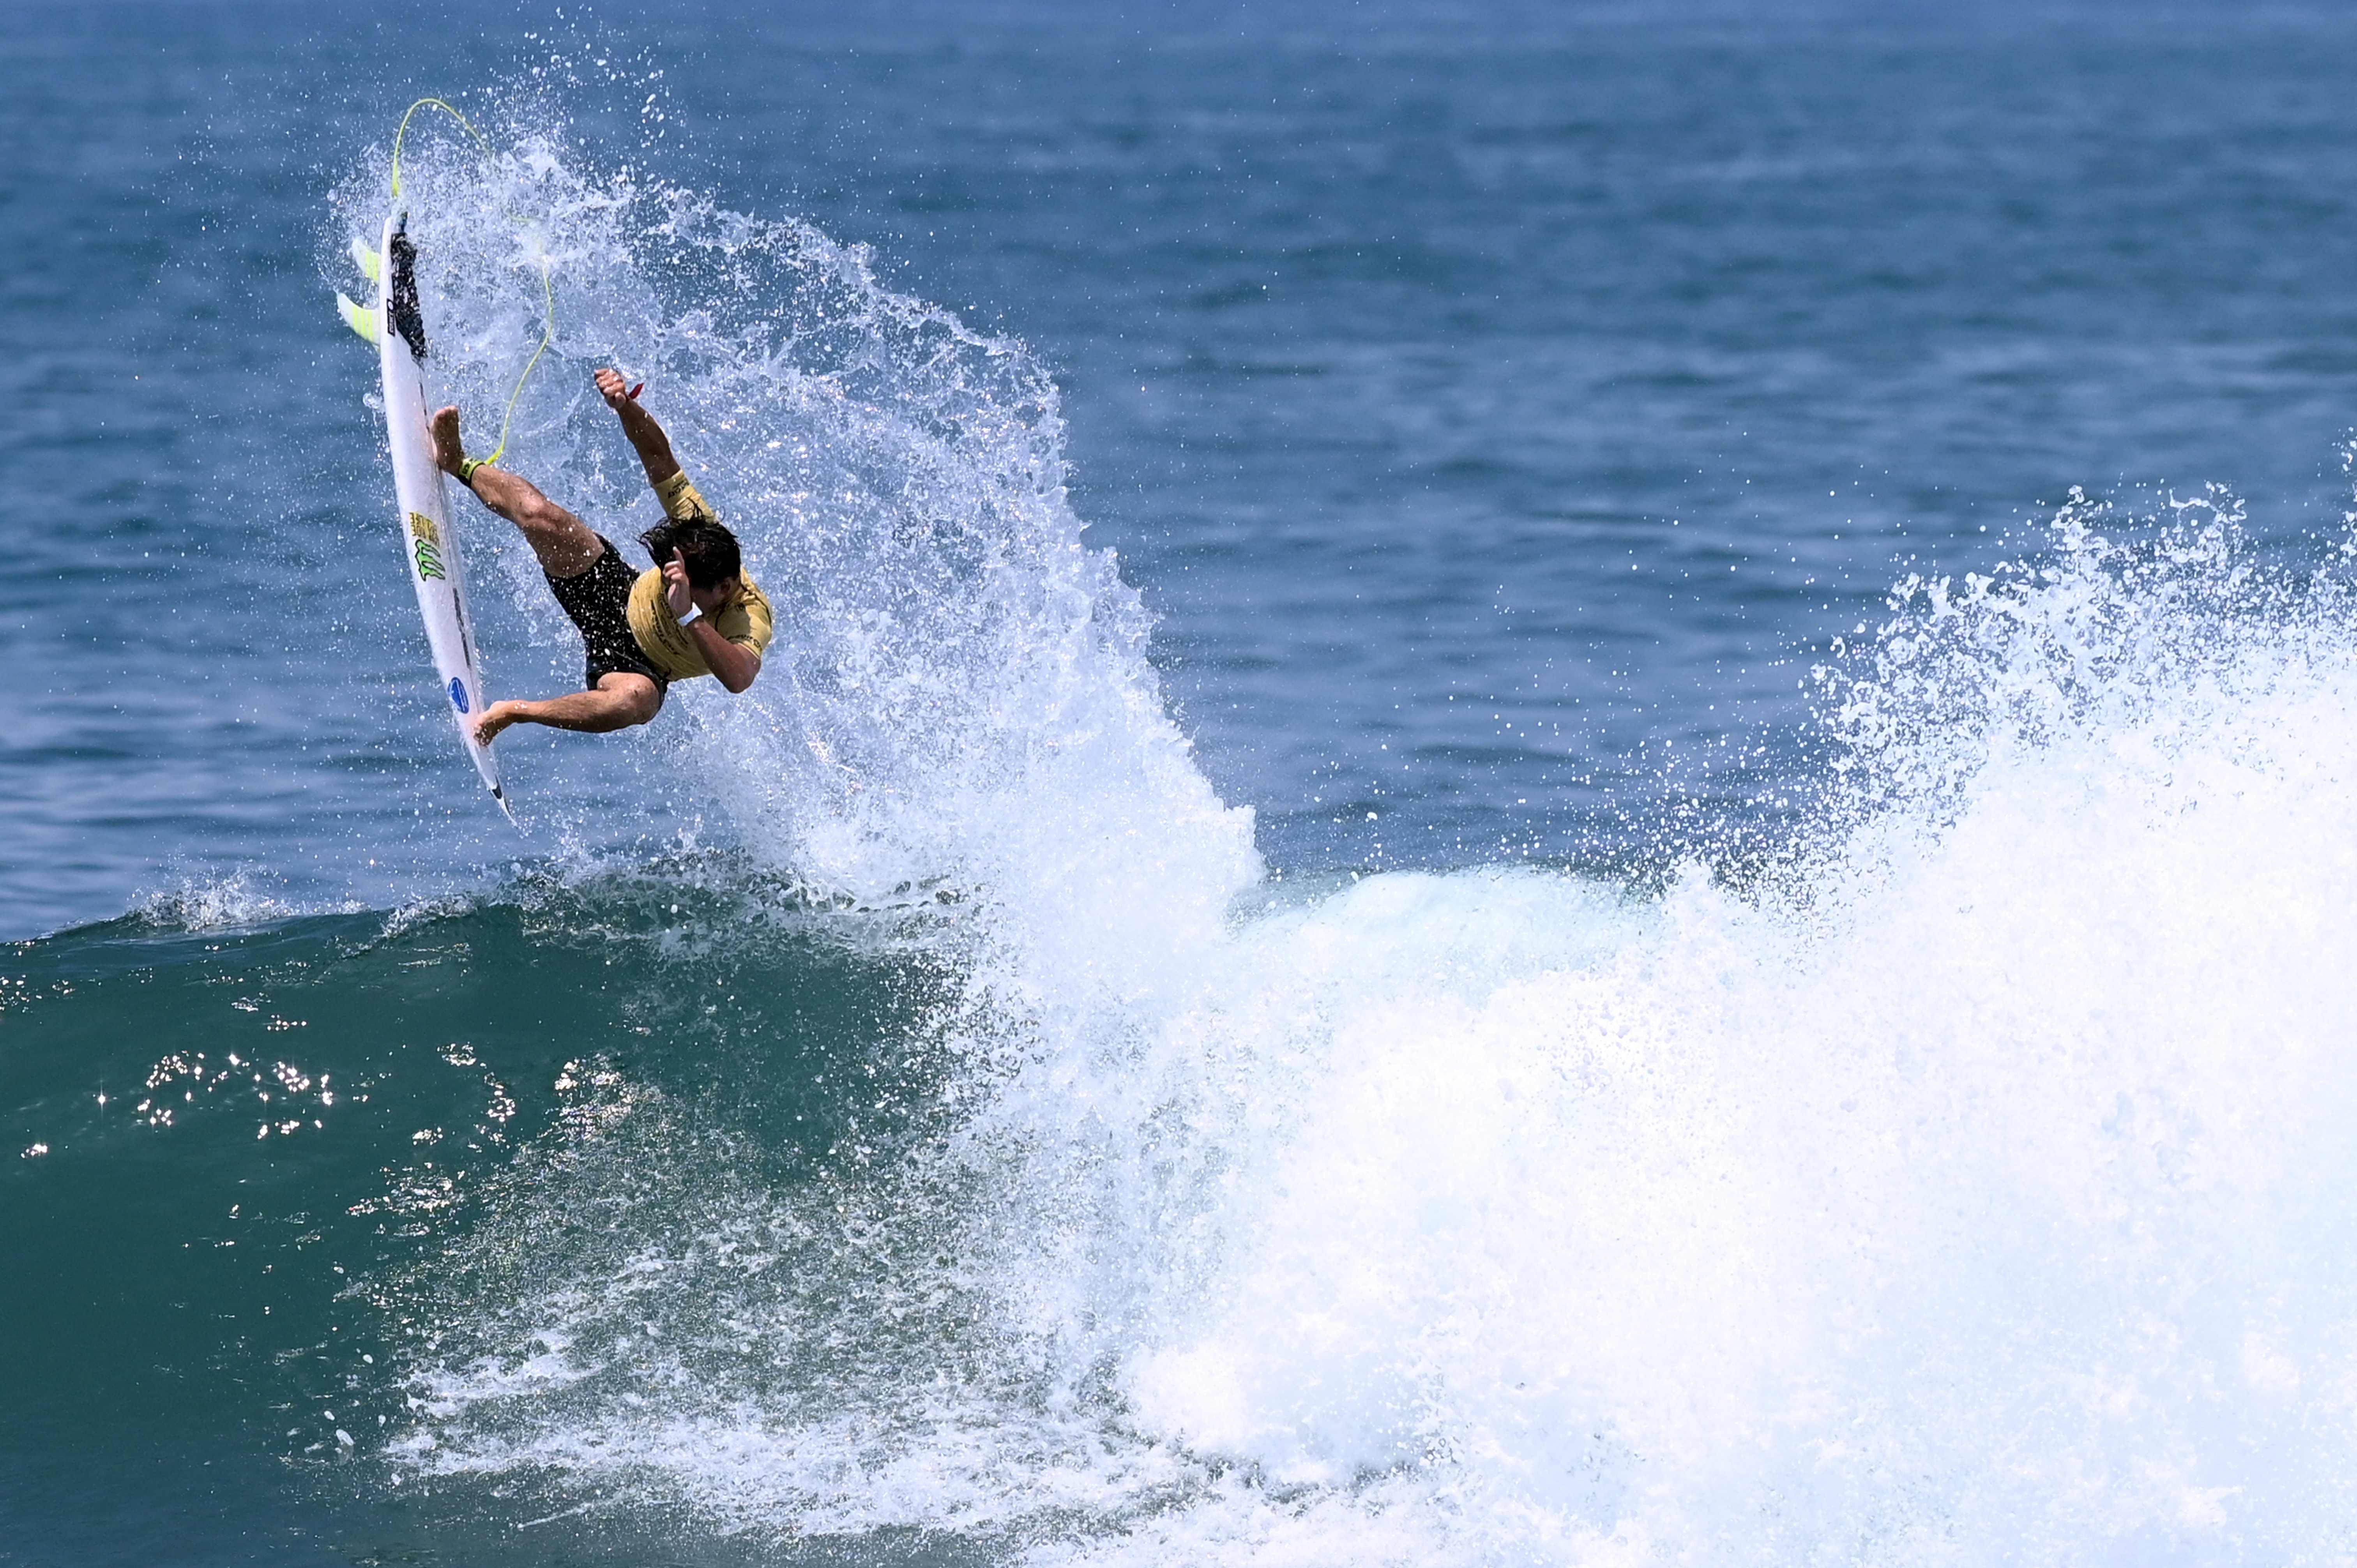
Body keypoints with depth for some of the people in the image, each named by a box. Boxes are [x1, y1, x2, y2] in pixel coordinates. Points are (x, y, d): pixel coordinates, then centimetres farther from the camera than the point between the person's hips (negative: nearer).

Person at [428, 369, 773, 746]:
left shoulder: (752, 620, -38)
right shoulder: (699, 526, -26)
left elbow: (739, 679, -59)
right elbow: (658, 456, -21)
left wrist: (689, 615, -66)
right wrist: (625, 408, -39)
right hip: (621, 596, 4)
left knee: (635, 701, -43)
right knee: (539, 516, -14)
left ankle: (511, 713, -20)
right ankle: (460, 464, 19)